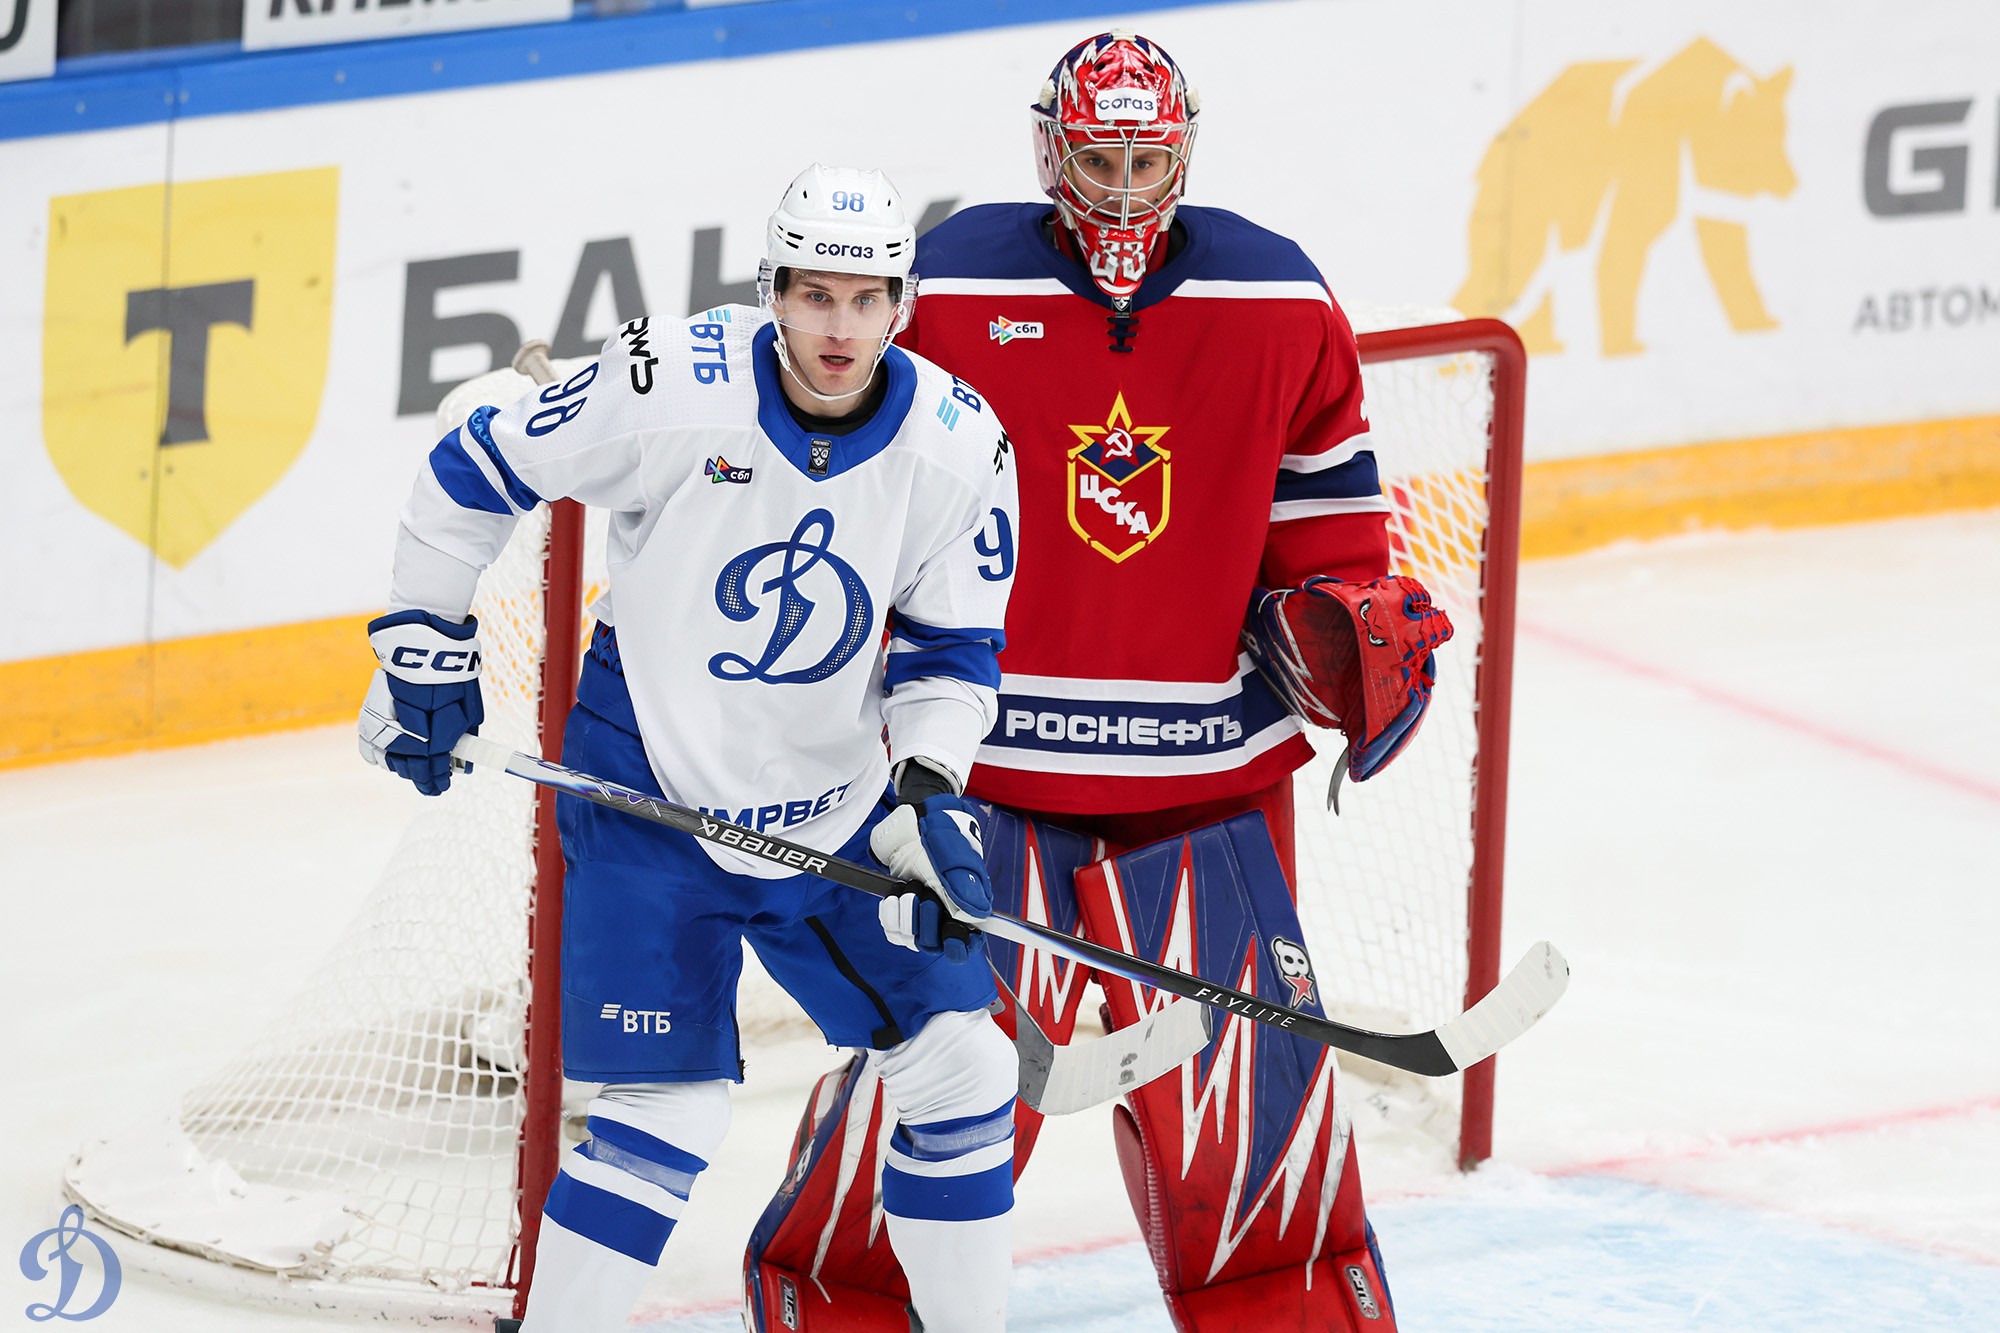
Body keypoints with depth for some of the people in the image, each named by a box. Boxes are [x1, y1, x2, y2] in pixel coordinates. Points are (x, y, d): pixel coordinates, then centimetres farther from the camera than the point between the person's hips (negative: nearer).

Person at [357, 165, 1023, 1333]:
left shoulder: (959, 446, -11)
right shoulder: (671, 387, -21)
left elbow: (951, 648, 1)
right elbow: (474, 473, -7)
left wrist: (932, 796, -15)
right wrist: (426, 654, -2)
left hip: (836, 805, 4)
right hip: (651, 796, -4)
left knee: (957, 1063, 5)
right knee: (672, 1107, -12)